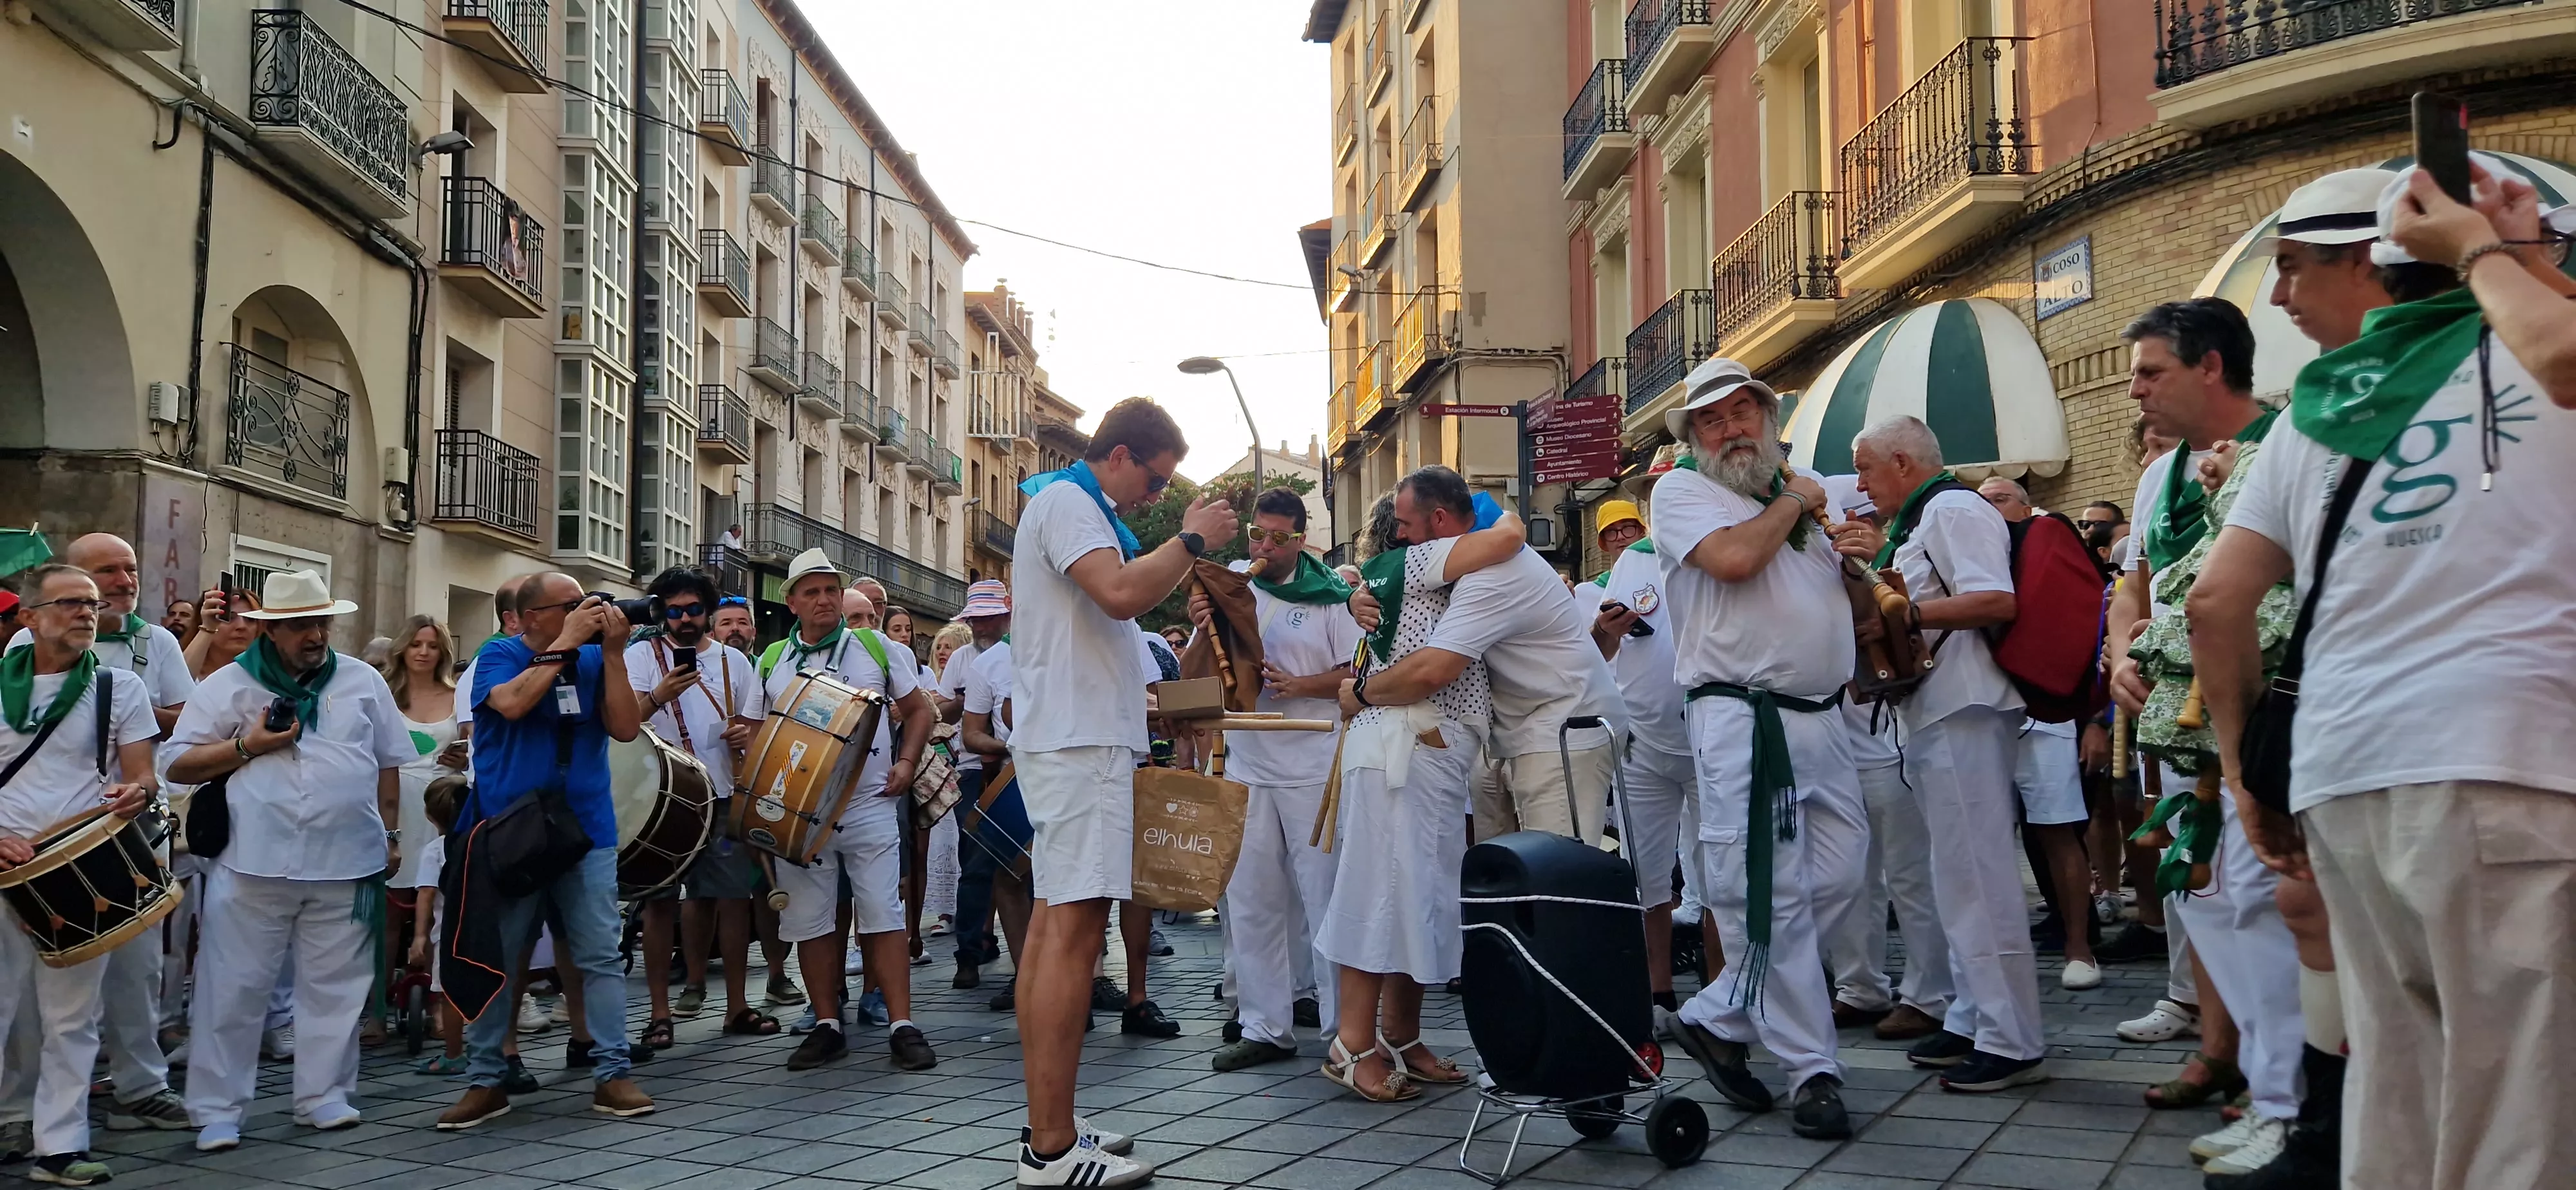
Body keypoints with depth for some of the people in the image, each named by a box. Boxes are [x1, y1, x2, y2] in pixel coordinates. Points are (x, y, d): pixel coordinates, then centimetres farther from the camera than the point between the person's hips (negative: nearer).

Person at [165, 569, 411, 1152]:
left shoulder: (363, 682, 10)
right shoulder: (228, 685, 3)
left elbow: (387, 763, 16)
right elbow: (175, 765, 3)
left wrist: (391, 834, 12)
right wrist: (247, 746, -9)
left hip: (346, 863, 2)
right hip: (253, 864, -2)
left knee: (334, 987, 9)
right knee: (232, 989, 2)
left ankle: (323, 1093, 21)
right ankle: (217, 1109, 11)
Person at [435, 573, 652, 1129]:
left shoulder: (594, 660, 6)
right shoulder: (499, 656, -2)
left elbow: (626, 728, -4)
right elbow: (512, 703, -23)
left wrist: (612, 652, -9)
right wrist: (566, 643, -17)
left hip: (586, 831, 2)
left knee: (601, 956, -1)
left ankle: (612, 1074, 4)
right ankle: (485, 1080, 15)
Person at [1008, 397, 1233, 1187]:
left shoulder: (1073, 505, 23)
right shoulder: (1067, 501, -9)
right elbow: (1121, 594, -25)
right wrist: (1192, 539, -12)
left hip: (1074, 737, 11)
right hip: (1079, 738, -11)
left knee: (1053, 924, 9)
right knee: (1075, 927, -14)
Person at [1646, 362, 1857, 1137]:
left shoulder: (1804, 497, 20)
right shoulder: (1682, 491, 1)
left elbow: (1843, 598, 30)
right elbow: (1733, 558, -20)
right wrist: (1792, 502, -2)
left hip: (1821, 718, 7)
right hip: (1742, 719, -7)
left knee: (1836, 879, 5)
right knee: (1773, 899, -5)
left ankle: (1718, 1021, 17)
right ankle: (1813, 1074, 4)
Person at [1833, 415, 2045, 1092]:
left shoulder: (1954, 510, -10)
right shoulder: (1923, 522, 21)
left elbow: (1996, 601, -22)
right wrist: (1883, 557, 20)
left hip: (1964, 714, -11)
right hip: (1938, 716, 11)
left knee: (1976, 880, -9)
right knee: (1962, 877, 15)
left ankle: (2012, 1042, -5)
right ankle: (1972, 1023, 23)